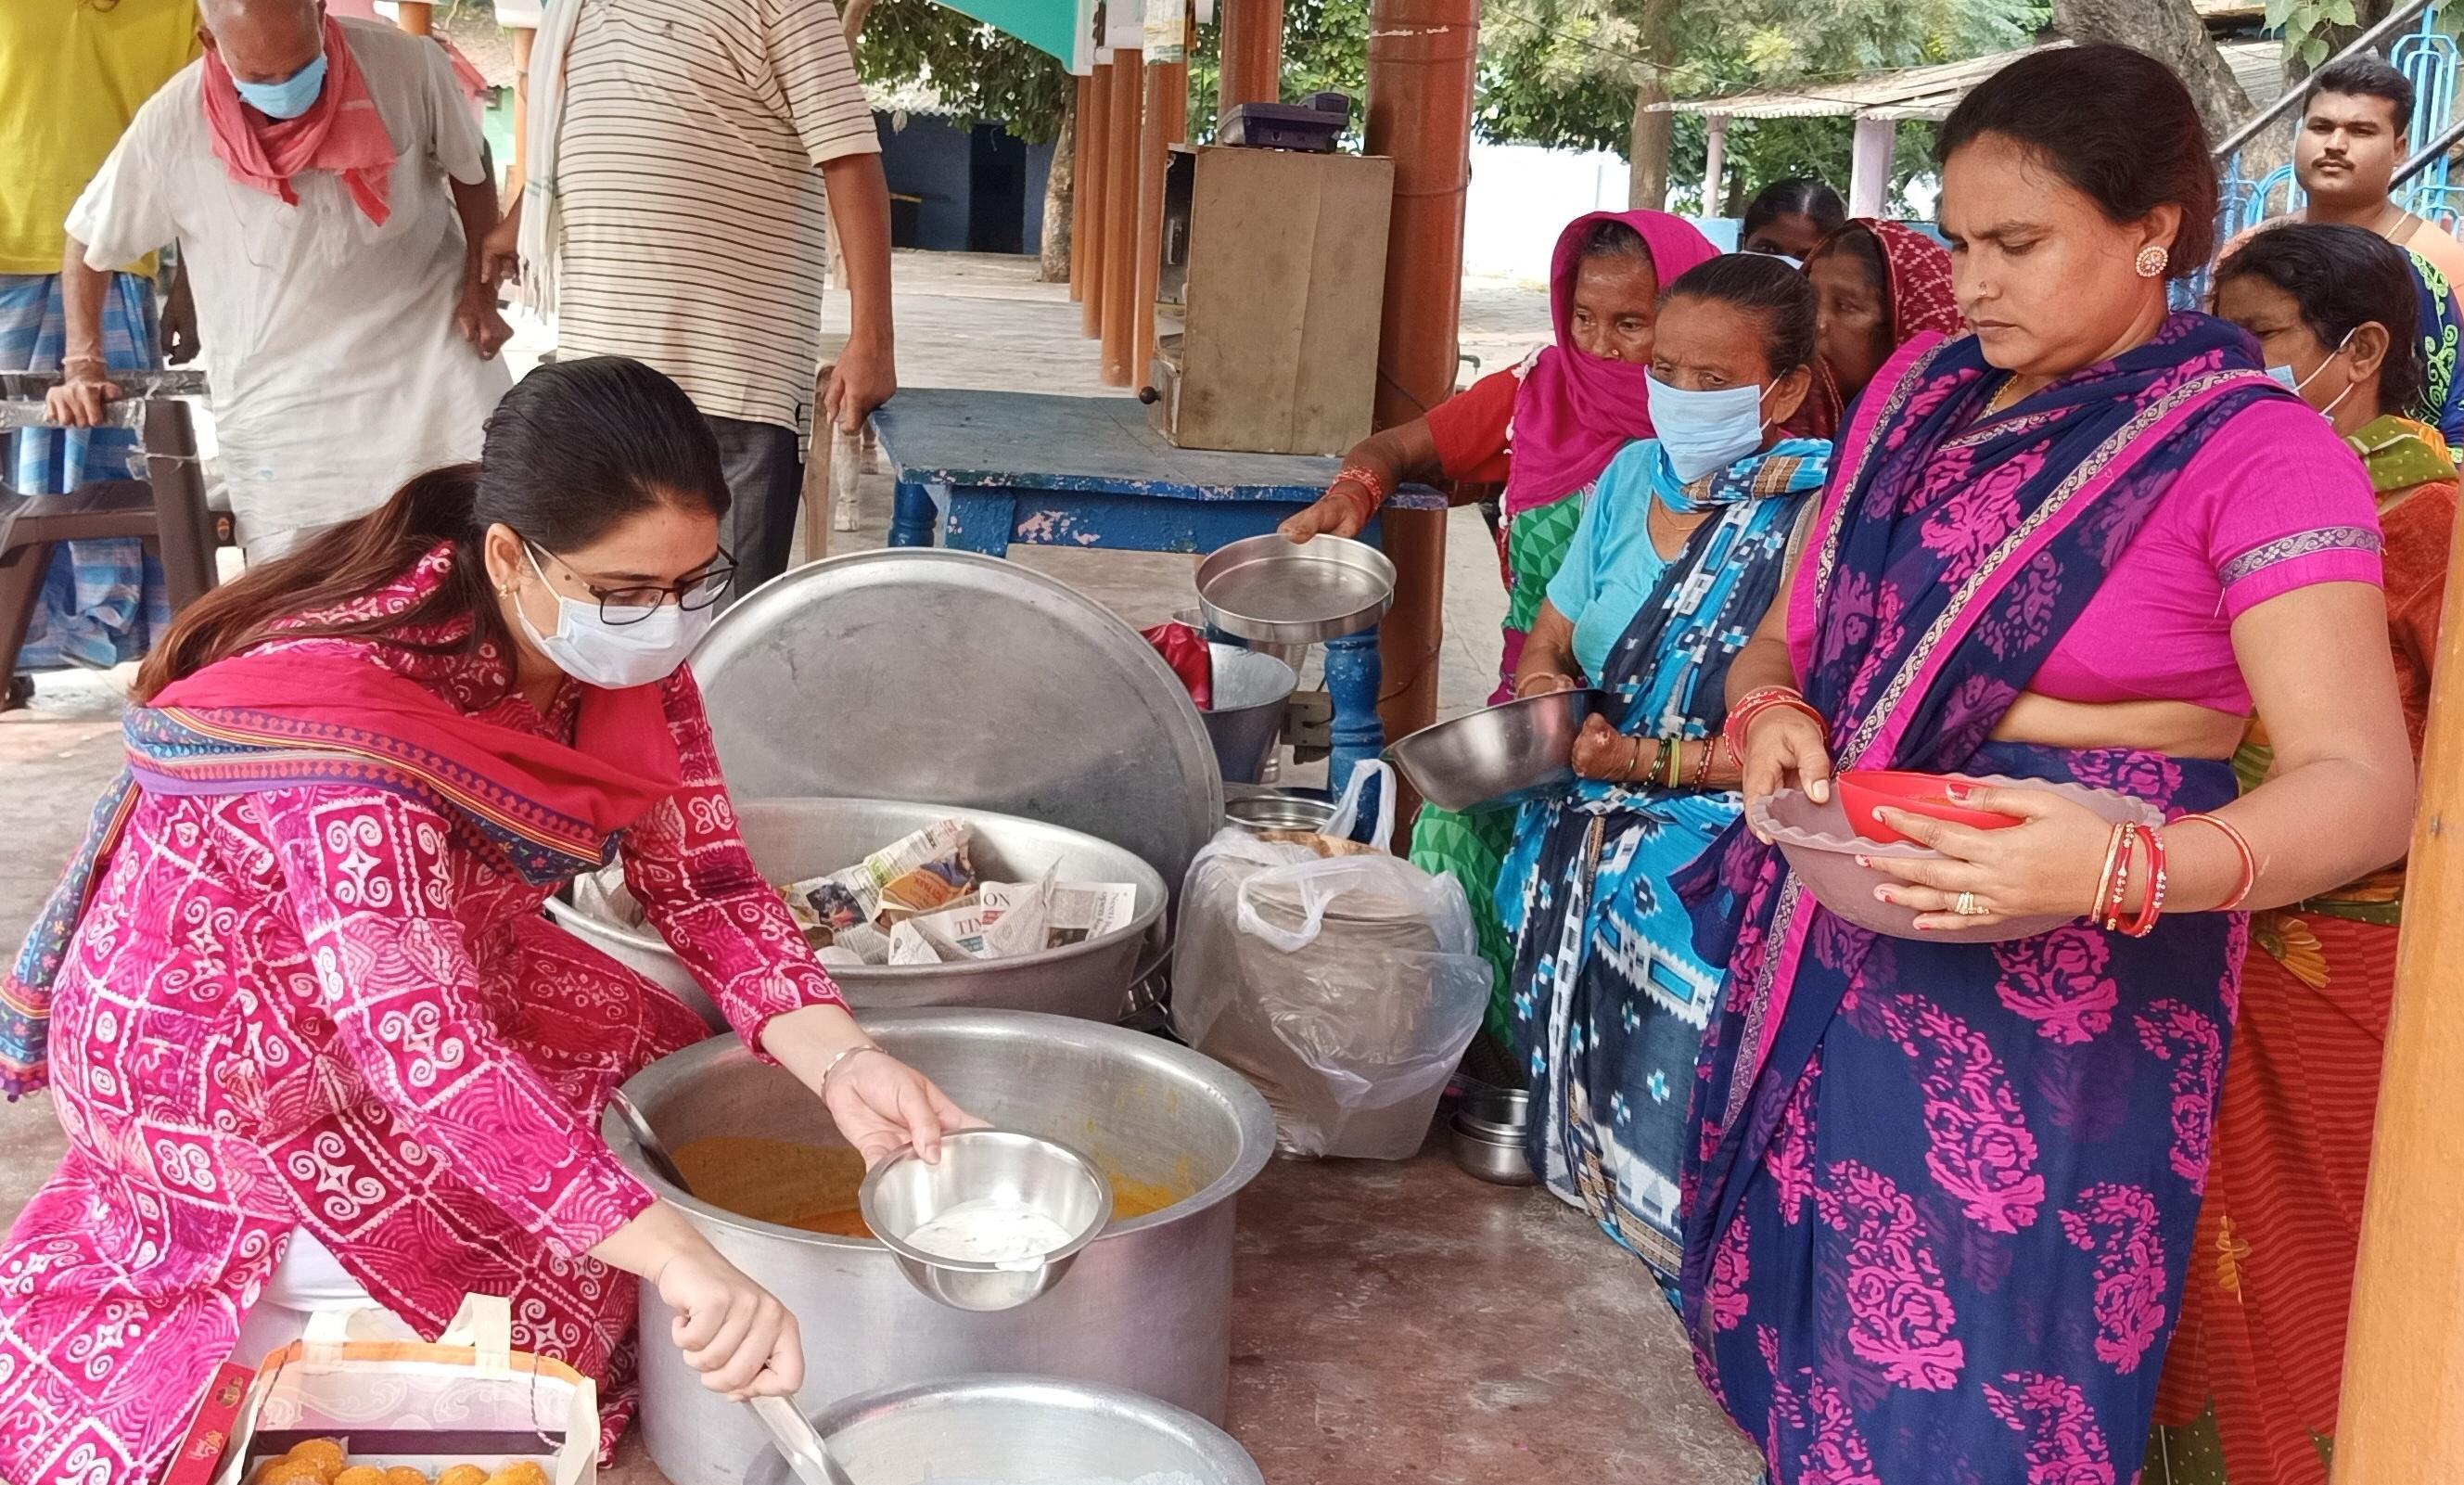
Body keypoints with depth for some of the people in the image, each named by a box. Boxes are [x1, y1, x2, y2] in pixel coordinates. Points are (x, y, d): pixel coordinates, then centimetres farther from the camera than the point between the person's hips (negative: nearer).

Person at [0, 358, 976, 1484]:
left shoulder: (627, 649, -14)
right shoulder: (357, 709, -36)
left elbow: (701, 880, -10)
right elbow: (417, 1040, -44)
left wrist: (841, 1064, -28)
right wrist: (677, 1257, -52)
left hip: (433, 963, 8)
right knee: (537, 1268, -13)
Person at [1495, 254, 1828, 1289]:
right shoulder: (1633, 476, 11)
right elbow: (1548, 643, 19)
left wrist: (1652, 759, -15)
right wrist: (1547, 692, -3)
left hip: (1727, 827, -7)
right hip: (1591, 808, 7)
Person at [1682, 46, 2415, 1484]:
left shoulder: (2256, 451, -10)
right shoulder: (1919, 388, 7)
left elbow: (2362, 784, -18)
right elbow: (1786, 637, 14)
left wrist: (2120, 869, -36)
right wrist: (1772, 710, -10)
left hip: (2067, 980, -5)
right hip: (1842, 952, 5)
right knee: (1809, 1332, 14)